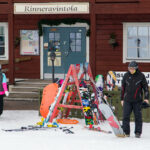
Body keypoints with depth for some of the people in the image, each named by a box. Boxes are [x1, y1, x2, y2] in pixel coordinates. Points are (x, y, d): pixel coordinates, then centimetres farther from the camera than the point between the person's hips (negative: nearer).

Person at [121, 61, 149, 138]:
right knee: (125, 116, -2)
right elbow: (123, 88, 13)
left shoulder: (141, 76, 0)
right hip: (127, 100, 2)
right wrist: (122, 99, 14)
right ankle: (126, 132, 5)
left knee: (138, 117, 1)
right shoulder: (126, 75, 6)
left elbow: (145, 87, 4)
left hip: (137, 100, -2)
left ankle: (138, 132, 9)